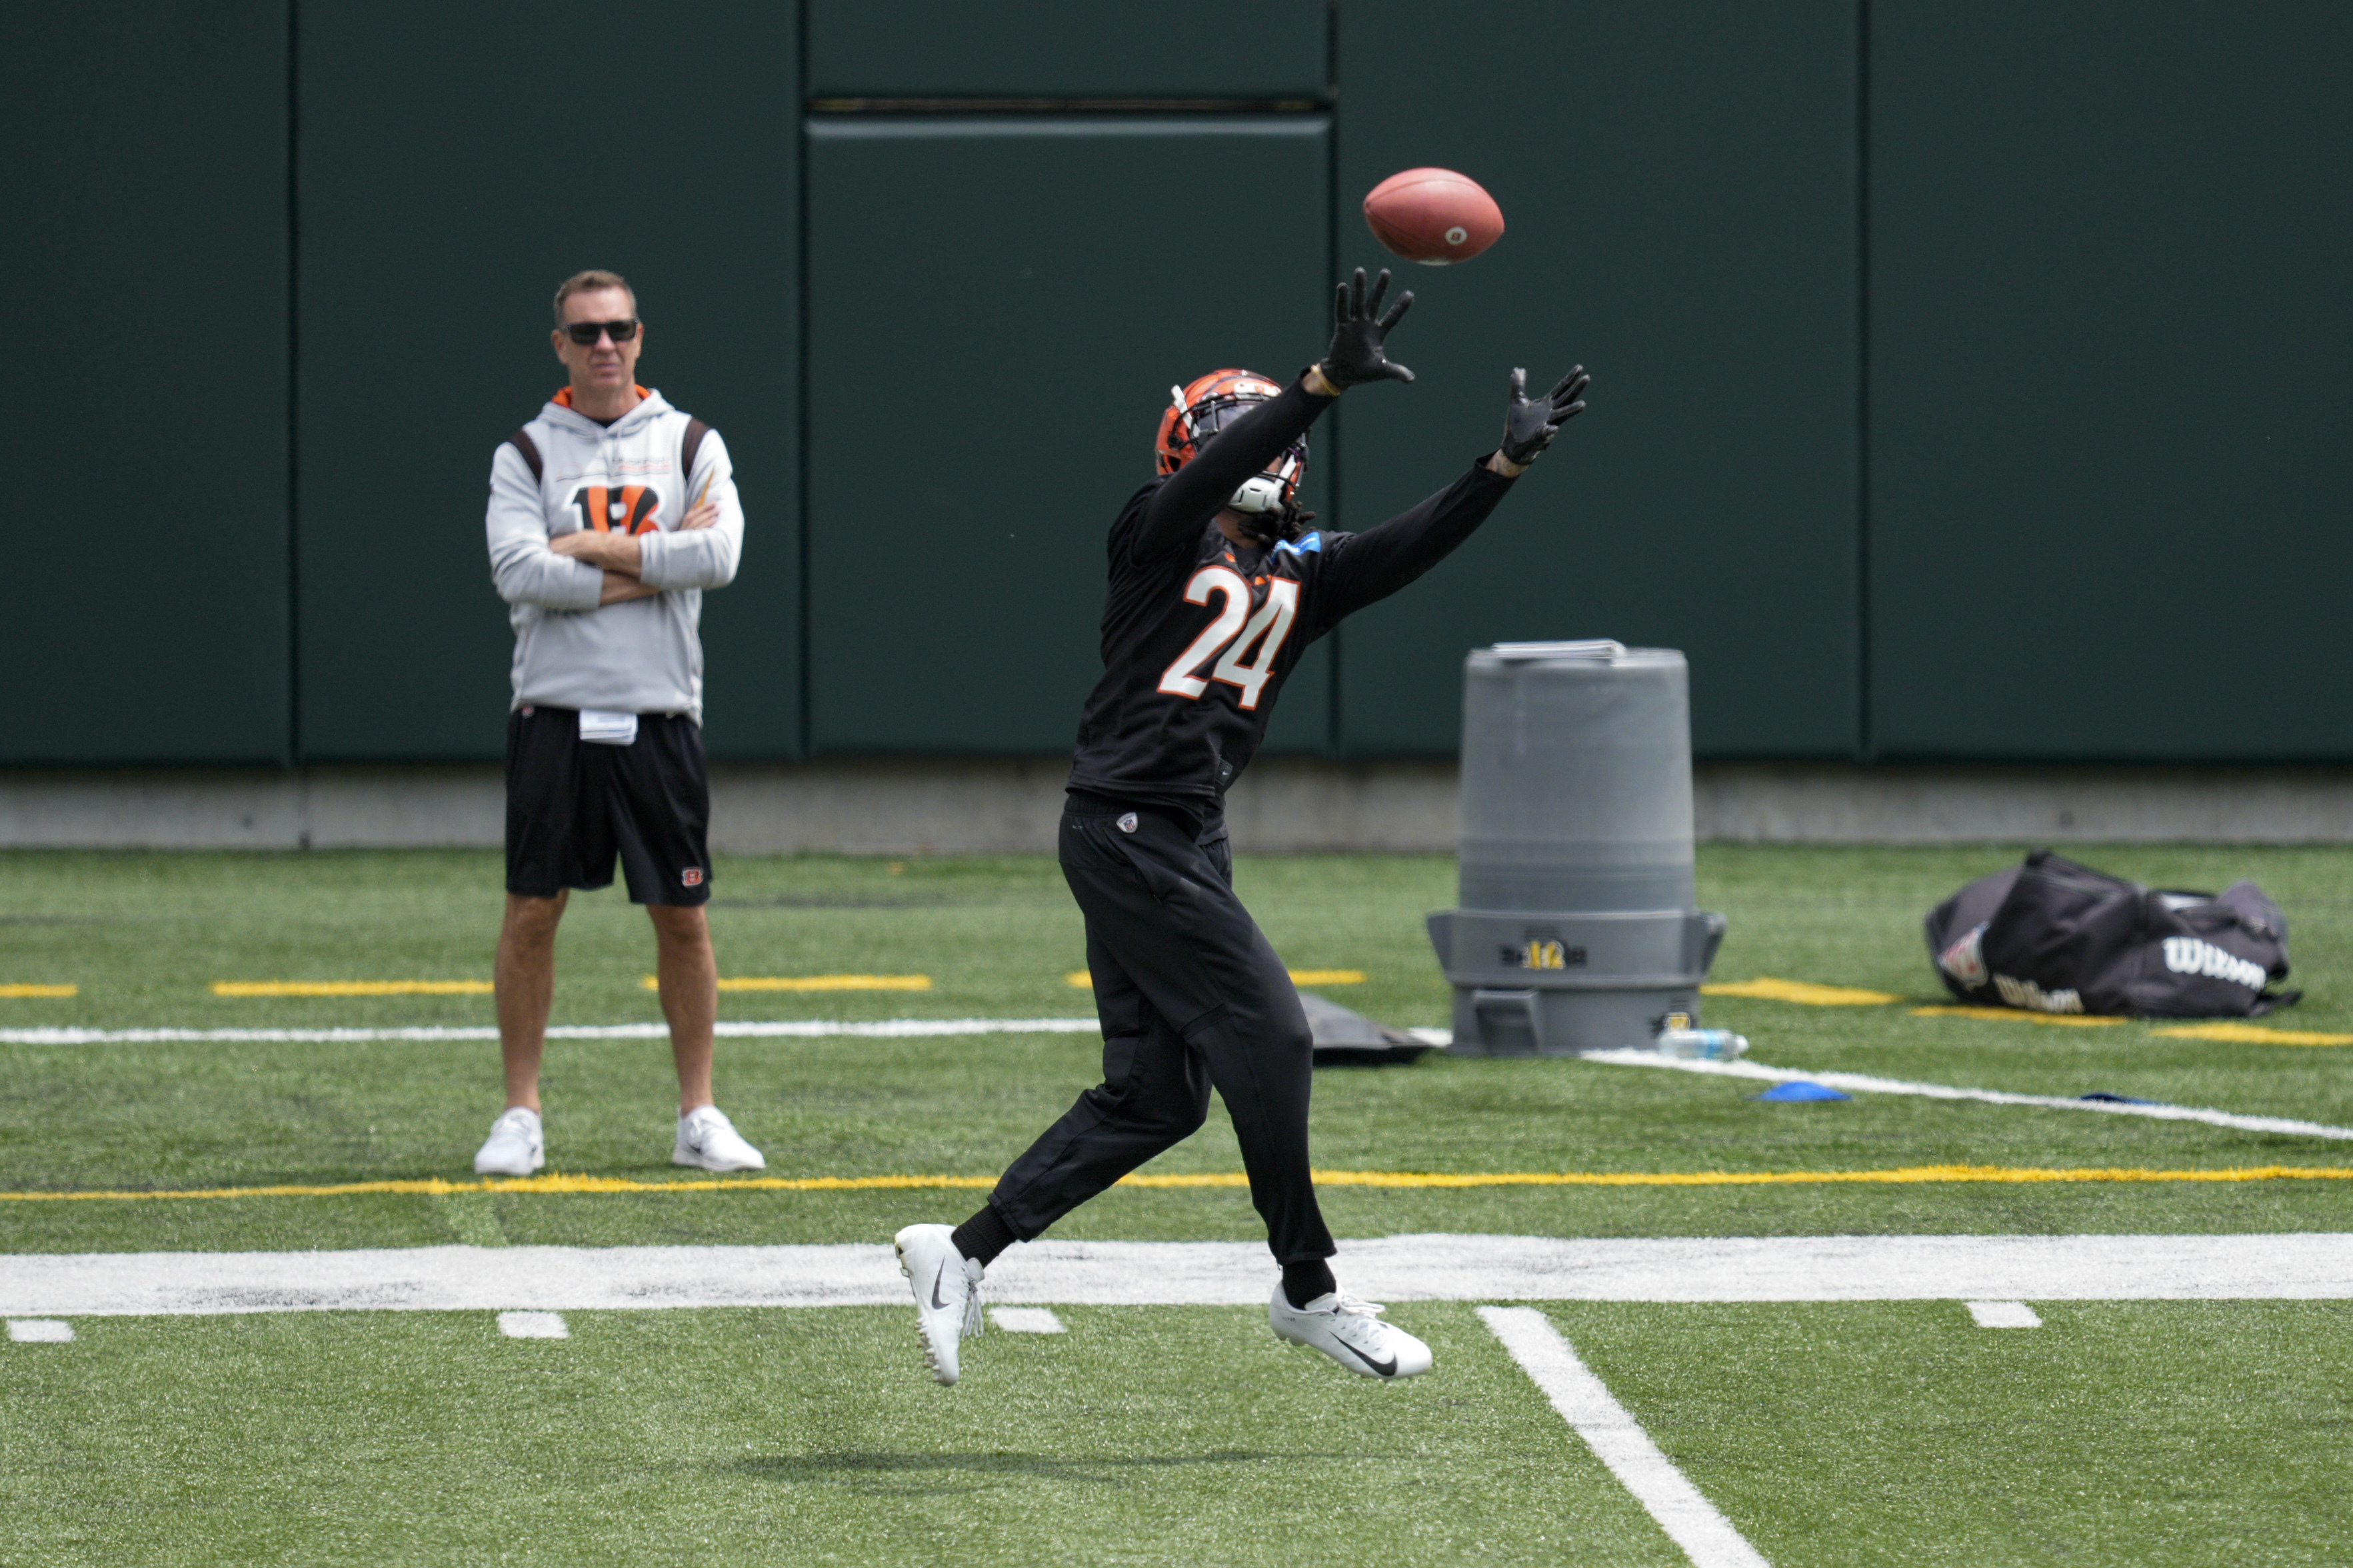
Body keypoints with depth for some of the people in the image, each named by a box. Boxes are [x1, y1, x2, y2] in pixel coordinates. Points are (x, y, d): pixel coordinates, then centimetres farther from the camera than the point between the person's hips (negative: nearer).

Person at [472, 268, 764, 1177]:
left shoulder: (691, 445, 7)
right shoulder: (526, 454, 4)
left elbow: (719, 557, -11)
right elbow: (519, 573, -13)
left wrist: (591, 546, -11)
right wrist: (652, 566, -12)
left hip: (659, 718, 1)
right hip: (555, 716, -1)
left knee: (682, 916, 4)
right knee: (532, 910, 0)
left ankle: (698, 1117, 13)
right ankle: (521, 1116, 9)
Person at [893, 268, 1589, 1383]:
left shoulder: (1299, 573, 14)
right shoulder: (1157, 537, -5)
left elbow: (1413, 548, 3)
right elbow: (1213, 476, -25)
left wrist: (1507, 462, -11)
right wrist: (1327, 382, -36)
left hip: (1185, 844, 9)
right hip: (1124, 826, -9)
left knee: (1153, 1095, 8)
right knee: (1266, 1041, -7)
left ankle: (964, 1251, 13)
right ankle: (1308, 1291, 4)